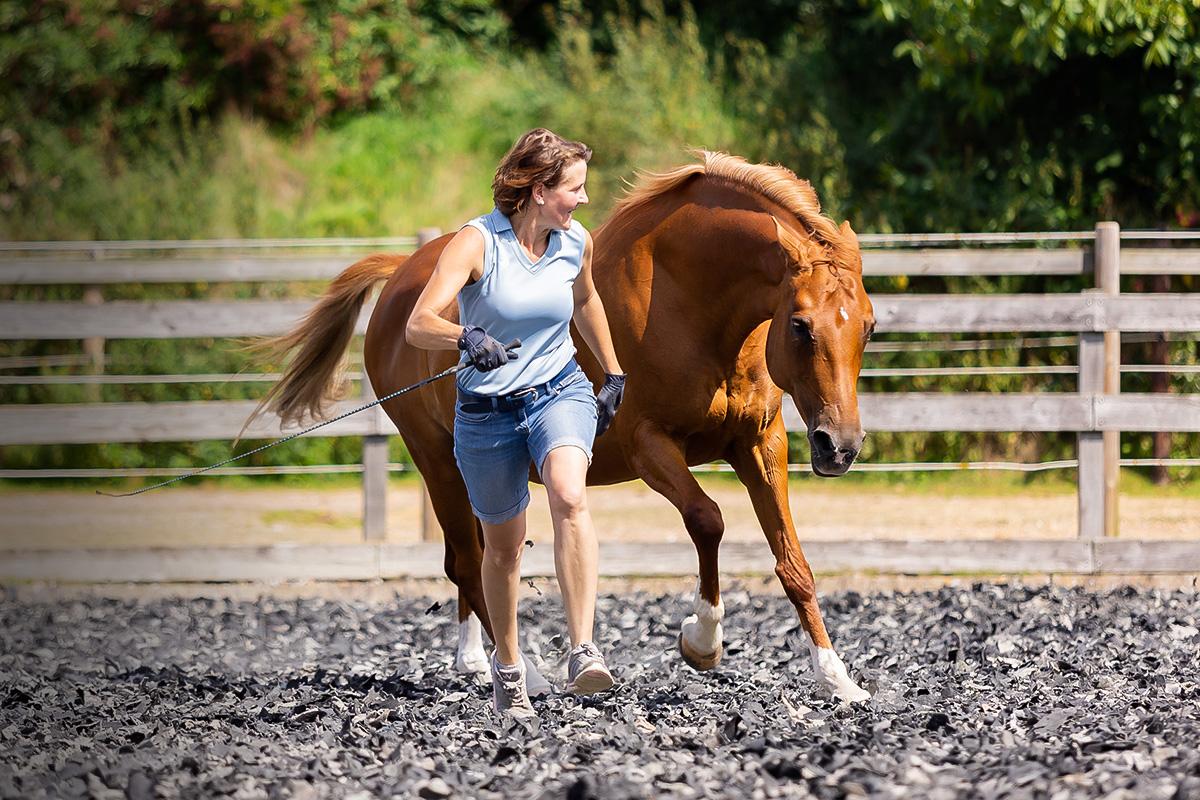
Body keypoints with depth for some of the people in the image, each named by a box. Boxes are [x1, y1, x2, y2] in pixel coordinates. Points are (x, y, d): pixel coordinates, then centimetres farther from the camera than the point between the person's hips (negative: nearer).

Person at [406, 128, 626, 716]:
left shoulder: (577, 243, -2)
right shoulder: (477, 242, -17)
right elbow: (418, 325, -28)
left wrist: (613, 373, 28)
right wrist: (465, 337, -48)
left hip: (560, 392, 1)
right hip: (486, 409, -1)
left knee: (569, 497, -30)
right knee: (504, 544, 12)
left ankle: (583, 653, -36)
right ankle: (507, 664, 39)